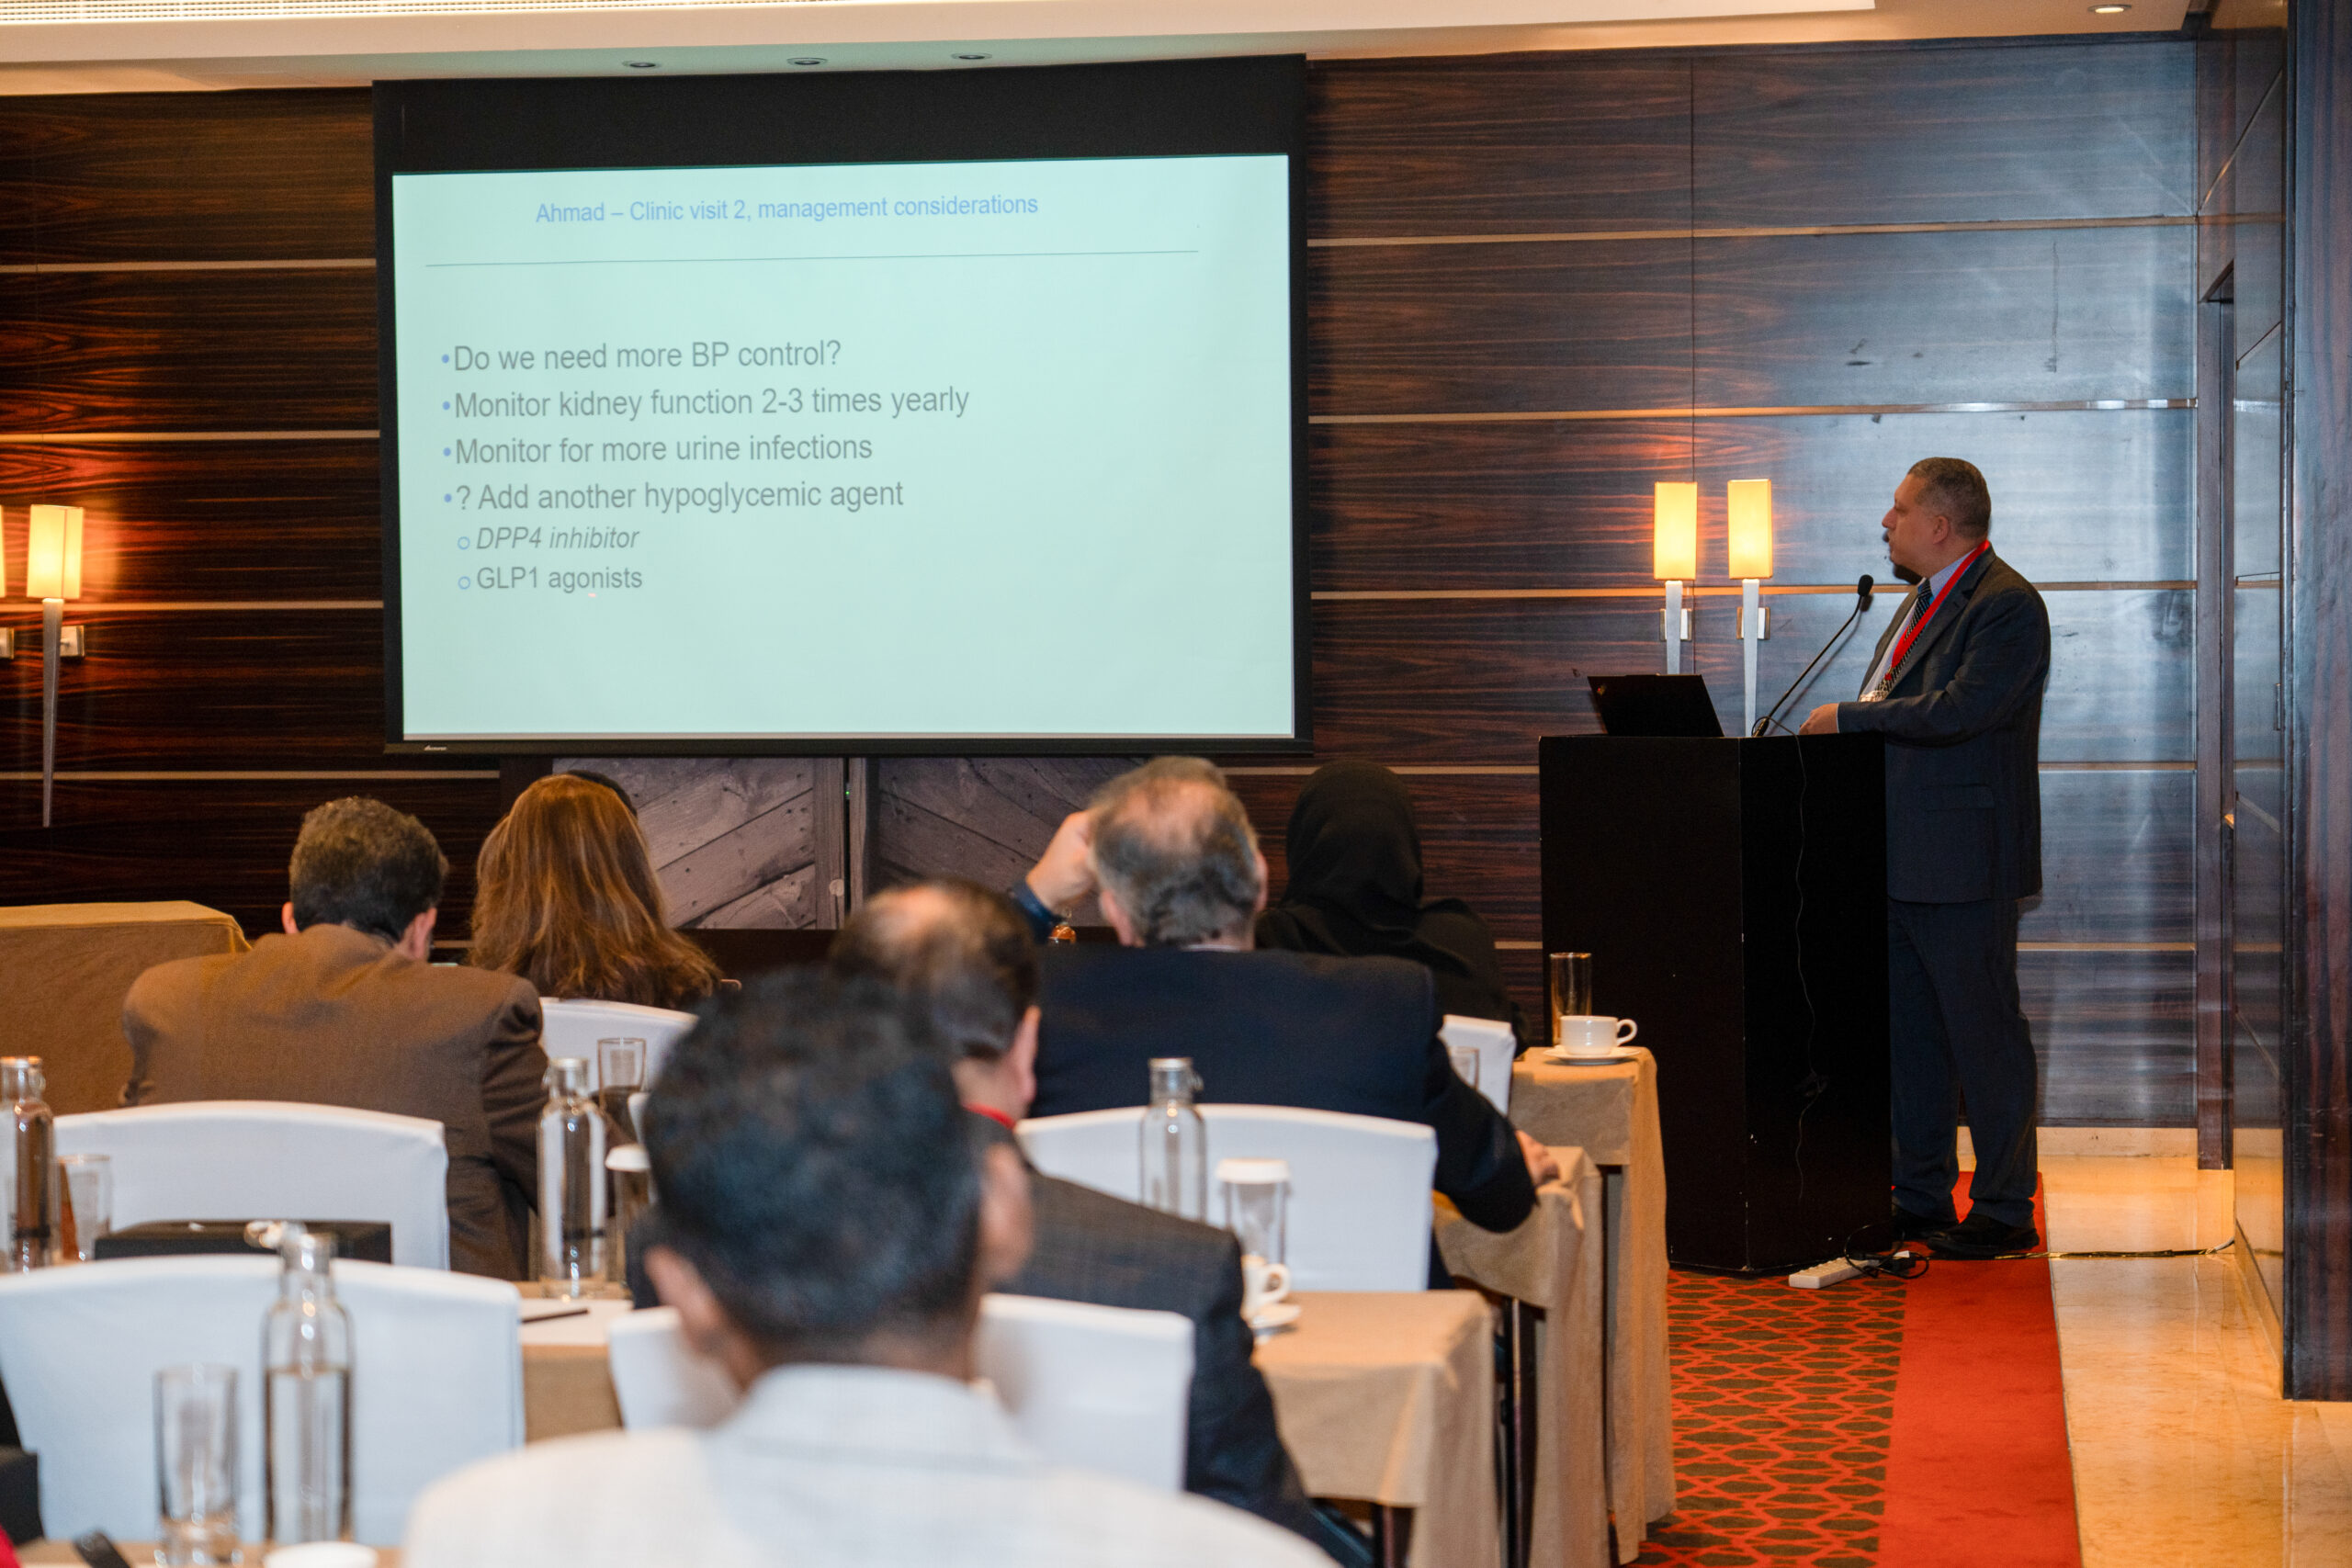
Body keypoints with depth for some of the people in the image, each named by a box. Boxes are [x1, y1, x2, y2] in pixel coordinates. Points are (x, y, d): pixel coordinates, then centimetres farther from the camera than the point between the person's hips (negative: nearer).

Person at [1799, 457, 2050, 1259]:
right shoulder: (1925, 602, 18)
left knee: (1982, 1032, -2)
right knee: (1910, 1033, 14)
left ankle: (2003, 1212, 6)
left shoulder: (2006, 605, -13)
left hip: (1962, 861, -10)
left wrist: (1846, 718, -16)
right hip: (1901, 859, 10)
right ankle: (1920, 1199, 23)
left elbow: (1956, 711, -24)